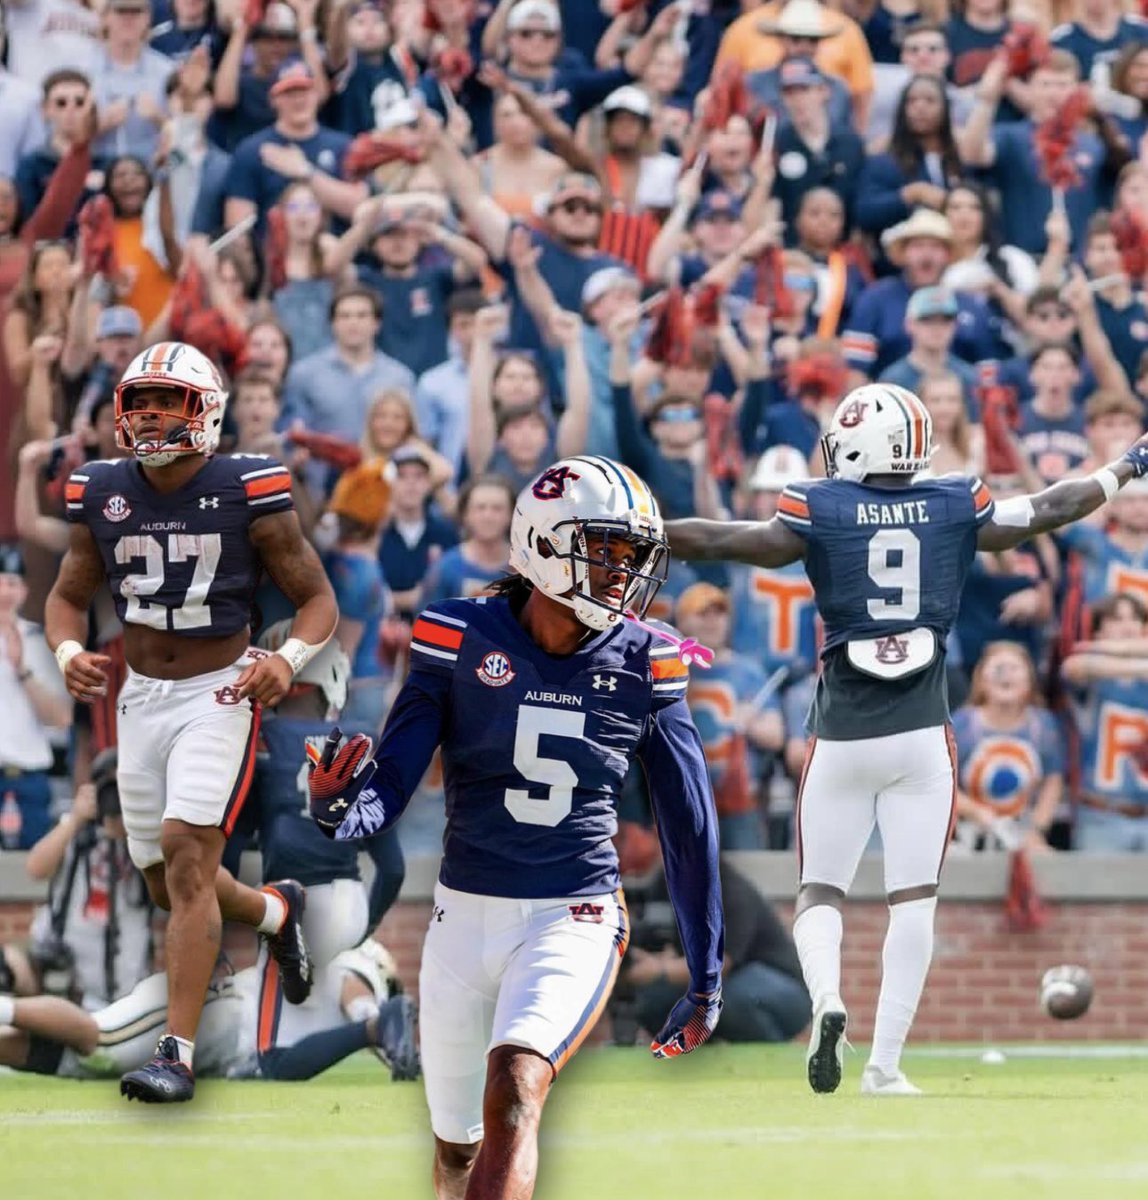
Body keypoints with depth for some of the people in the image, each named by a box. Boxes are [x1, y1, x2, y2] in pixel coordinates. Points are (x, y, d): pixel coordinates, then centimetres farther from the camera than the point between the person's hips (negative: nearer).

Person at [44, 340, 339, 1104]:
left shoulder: (248, 495, -11)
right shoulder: (103, 496, 0)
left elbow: (317, 598, -4)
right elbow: (69, 596, 12)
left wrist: (288, 662, -24)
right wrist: (70, 652, -11)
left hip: (219, 694, -5)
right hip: (142, 697, 5)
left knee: (187, 855, -20)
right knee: (171, 886, 12)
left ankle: (179, 1053, -20)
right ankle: (276, 912, 45)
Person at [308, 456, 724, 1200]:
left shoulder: (643, 664, -3)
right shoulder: (462, 641, -6)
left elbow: (688, 824, 6)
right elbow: (392, 784, -8)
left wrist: (707, 978, 10)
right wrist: (342, 808, -33)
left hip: (575, 922, -2)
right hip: (466, 916, 2)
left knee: (515, 1089, -28)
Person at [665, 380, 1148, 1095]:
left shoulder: (821, 512, -5)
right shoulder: (955, 508, 2)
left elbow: (725, 542, -12)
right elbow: (1048, 511, 12)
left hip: (842, 736, -1)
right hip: (923, 737, 1)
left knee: (821, 892, 10)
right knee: (915, 900, 6)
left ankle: (827, 1001, -19)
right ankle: (886, 1065, 2)